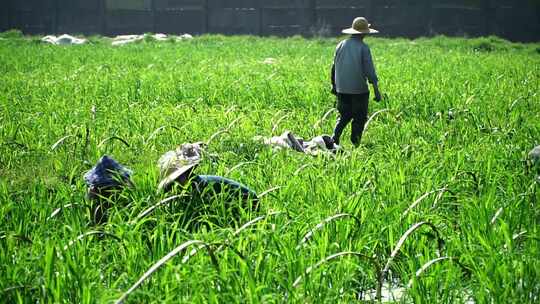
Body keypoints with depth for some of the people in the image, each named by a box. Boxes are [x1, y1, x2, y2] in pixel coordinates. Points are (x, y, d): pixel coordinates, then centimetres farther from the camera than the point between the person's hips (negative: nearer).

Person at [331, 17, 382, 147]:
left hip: (342, 89, 5)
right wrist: (376, 89, -11)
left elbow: (334, 67, 13)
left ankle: (335, 138, -2)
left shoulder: (341, 45, 5)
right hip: (359, 90, -5)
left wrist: (334, 85, 25)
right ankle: (355, 144, 6)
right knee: (359, 118, 7)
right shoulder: (363, 47, -10)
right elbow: (369, 70, -14)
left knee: (344, 116, 16)